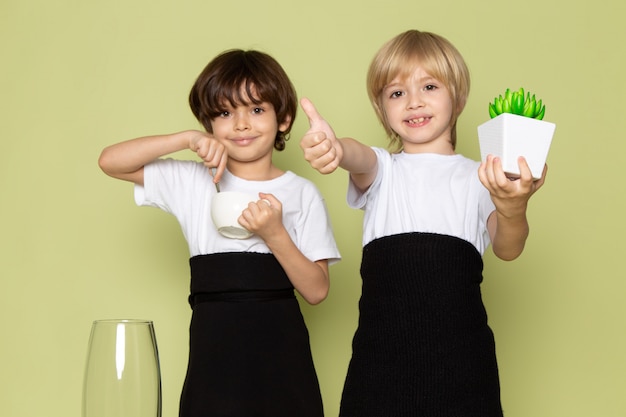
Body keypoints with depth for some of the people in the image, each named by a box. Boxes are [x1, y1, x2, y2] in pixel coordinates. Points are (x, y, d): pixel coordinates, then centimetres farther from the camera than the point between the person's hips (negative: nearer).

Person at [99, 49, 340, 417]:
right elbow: (111, 161, -1)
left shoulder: (301, 193, 4)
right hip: (214, 349, 0)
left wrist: (275, 235, -15)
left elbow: (317, 291, 0)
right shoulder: (192, 181, 7)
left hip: (280, 352, 0)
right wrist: (187, 139, -10)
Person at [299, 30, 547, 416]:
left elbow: (507, 249, -7)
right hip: (382, 347, 1)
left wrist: (514, 208, -30)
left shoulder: (479, 176, 10)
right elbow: (359, 157, -13)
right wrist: (332, 148, -38)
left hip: (460, 347, 0)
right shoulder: (380, 169, 12)